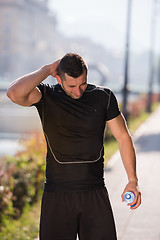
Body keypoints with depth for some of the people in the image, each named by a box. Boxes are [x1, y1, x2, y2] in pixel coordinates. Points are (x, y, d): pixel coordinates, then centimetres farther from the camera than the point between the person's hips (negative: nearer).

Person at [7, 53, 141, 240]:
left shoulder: (103, 97, 2)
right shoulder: (46, 96, -4)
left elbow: (123, 137, 9)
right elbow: (15, 93, -26)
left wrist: (133, 181, 3)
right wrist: (47, 70, -14)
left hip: (95, 194, 1)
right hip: (57, 196, -1)